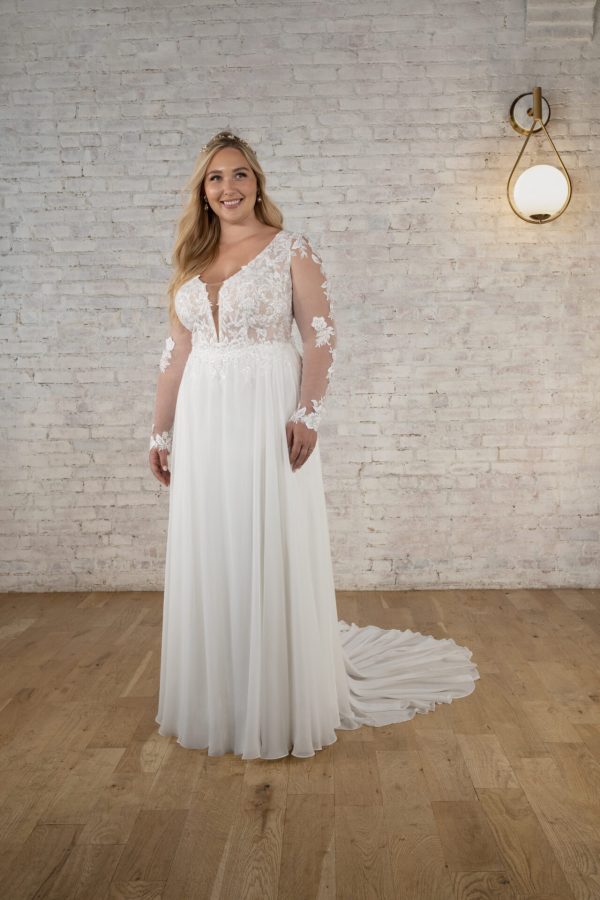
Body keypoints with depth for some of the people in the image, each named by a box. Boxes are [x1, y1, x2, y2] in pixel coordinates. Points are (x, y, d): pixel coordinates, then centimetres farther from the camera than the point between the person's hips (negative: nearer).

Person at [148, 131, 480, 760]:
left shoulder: (292, 250, 1)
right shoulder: (190, 261, 14)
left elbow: (320, 337, -6)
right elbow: (176, 354, 14)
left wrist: (307, 413, -18)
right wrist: (161, 431, 11)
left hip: (267, 418, -5)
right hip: (203, 423, 5)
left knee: (271, 555, 0)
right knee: (208, 557, 10)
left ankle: (277, 711, 16)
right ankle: (217, 705, 27)